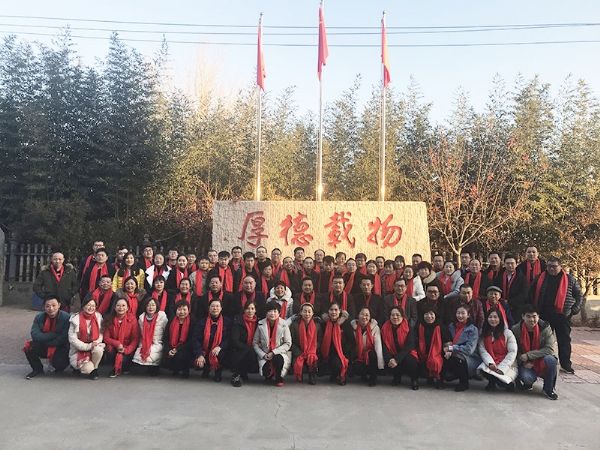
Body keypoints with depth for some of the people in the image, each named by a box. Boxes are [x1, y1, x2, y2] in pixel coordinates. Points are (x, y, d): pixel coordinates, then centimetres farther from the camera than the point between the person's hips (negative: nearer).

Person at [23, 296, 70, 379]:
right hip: (43, 348, 4)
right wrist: (54, 335, -24)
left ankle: (59, 369, 12)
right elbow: (35, 336, -15)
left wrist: (44, 340, -16)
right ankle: (37, 369, 6)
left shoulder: (66, 317, -17)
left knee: (59, 362, -31)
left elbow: (63, 339, -20)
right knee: (28, 347, -21)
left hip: (60, 348, -4)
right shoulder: (39, 317, -4)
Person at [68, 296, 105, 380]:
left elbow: (101, 333, 4)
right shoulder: (76, 319, -11)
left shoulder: (98, 316, -1)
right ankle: (76, 365, 12)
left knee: (99, 349, -34)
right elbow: (72, 339, -13)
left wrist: (97, 342, -19)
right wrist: (88, 346, -21)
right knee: (88, 369, -25)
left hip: (94, 347, 3)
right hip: (79, 351, -2)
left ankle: (94, 370, -7)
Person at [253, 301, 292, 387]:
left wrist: (274, 352, -16)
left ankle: (279, 378, -3)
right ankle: (270, 374, 14)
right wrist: (263, 355, -11)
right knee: (266, 372, -27)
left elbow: (288, 344, -7)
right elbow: (255, 343, 3)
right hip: (265, 356, 1)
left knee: (278, 359, -36)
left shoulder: (284, 325, -6)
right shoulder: (261, 325, -1)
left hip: (280, 354, -1)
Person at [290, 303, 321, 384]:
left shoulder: (317, 324, 3)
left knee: (313, 360, -29)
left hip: (312, 353, 1)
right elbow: (292, 342, -2)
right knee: (299, 364, -27)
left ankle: (312, 376, 1)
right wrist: (299, 354, -13)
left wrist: (311, 352, -11)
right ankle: (299, 376, 7)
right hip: (299, 353, -1)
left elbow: (319, 341, 3)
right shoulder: (295, 324, -1)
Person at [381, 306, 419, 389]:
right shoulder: (385, 328, -2)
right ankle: (397, 376, 8)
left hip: (406, 355, -2)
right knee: (388, 363, -29)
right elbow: (384, 347, -5)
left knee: (409, 361, -34)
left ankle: (414, 379, -1)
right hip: (392, 355, 2)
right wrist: (389, 360, -25)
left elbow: (409, 346, -18)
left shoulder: (408, 328, -10)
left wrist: (397, 359, -29)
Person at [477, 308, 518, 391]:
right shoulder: (483, 333, 6)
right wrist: (490, 363, -21)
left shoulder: (507, 333, -2)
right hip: (491, 364, 2)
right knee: (482, 369, -30)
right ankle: (492, 382, 2)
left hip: (507, 365, -2)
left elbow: (512, 352, -8)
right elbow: (482, 350, -3)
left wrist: (501, 368, -17)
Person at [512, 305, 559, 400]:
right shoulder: (516, 329, -9)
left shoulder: (545, 328, -11)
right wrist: (524, 362, -19)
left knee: (551, 360, -33)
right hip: (526, 364, -1)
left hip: (542, 361, 1)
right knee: (527, 378, -32)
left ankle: (548, 389, -9)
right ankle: (528, 382, 10)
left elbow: (549, 349, -18)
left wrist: (528, 355, -24)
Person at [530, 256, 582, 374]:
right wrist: (534, 308, 6)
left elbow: (579, 295, 8)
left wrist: (575, 310, -1)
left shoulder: (569, 279, 4)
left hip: (563, 315, -1)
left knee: (564, 340, 5)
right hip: (544, 315, 1)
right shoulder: (540, 278, 6)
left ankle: (566, 364, 14)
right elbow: (532, 294, 14)